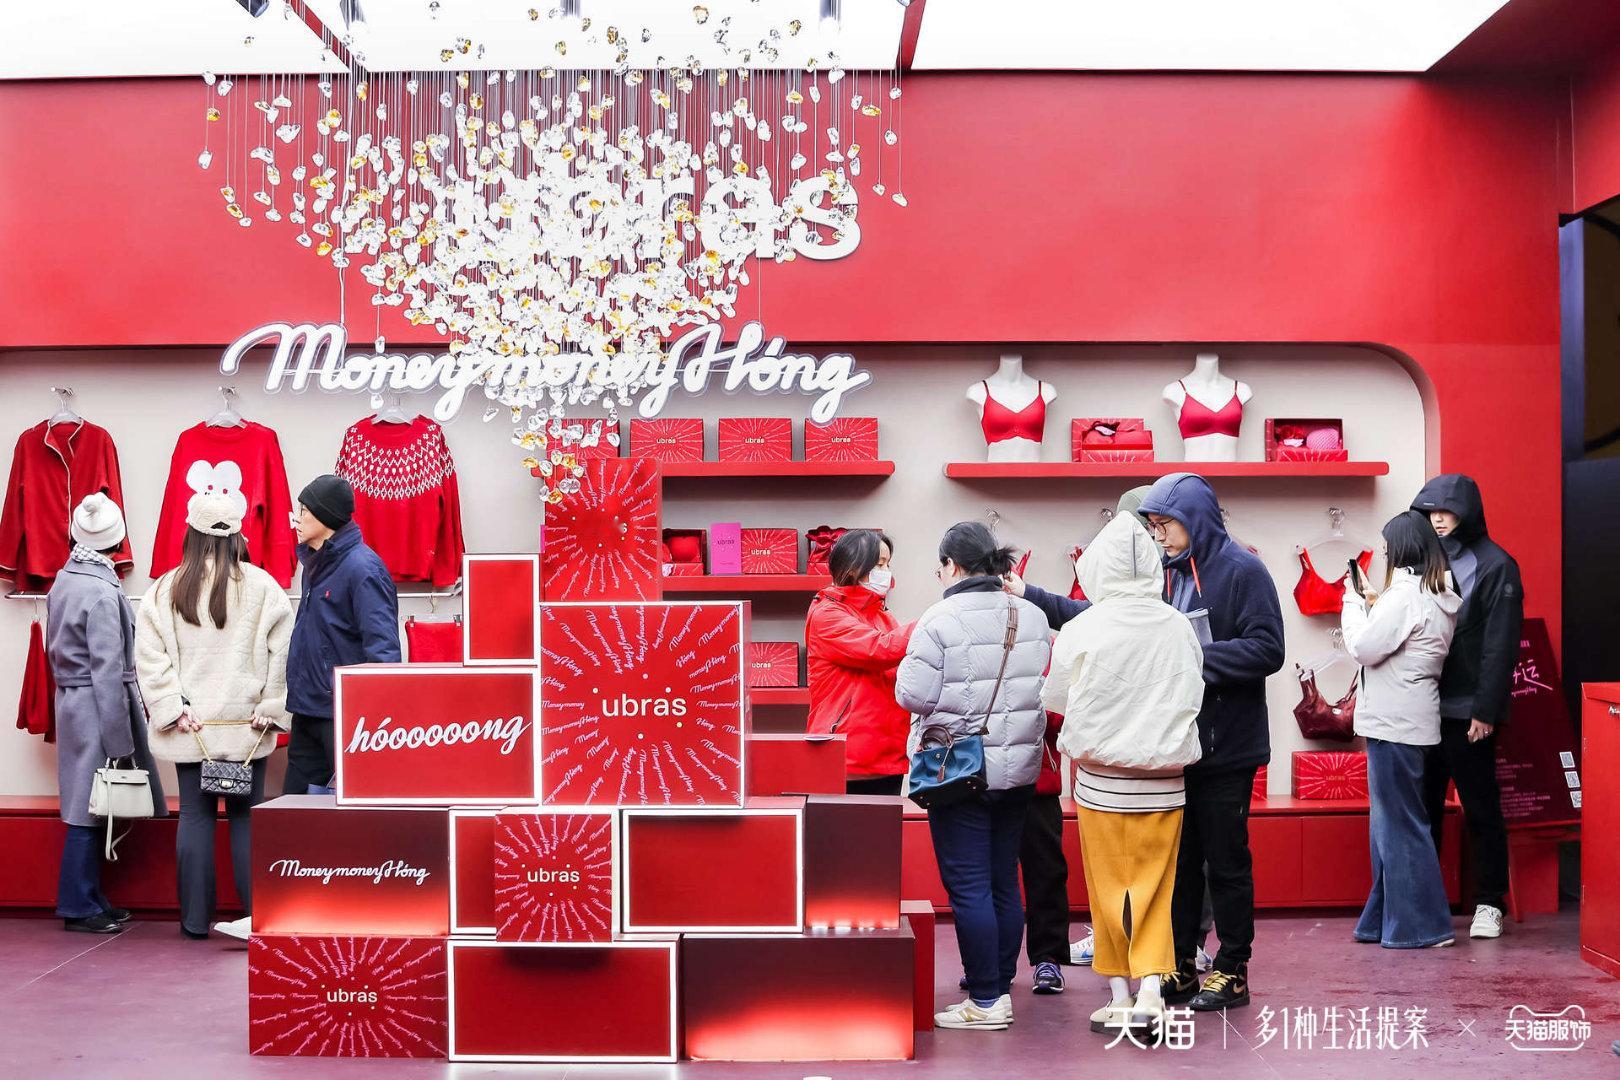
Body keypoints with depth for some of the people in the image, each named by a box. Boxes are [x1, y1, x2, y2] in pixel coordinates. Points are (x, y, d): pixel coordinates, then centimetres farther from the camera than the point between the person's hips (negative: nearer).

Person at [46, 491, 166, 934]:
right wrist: (118, 740, -15)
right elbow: (108, 669, -18)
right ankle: (79, 906, 7)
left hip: (70, 702, 9)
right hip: (96, 709, -9)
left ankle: (90, 900, 22)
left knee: (90, 809, 14)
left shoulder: (63, 581, 8)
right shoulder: (102, 591, -18)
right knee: (91, 809, -1)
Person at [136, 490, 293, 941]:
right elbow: (283, 651, -6)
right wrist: (271, 708, -1)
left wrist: (173, 707, -3)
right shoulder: (262, 587, -4)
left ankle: (196, 919, 13)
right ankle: (257, 914, 3)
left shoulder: (165, 589, 0)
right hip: (245, 724, -1)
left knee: (195, 815, 8)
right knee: (246, 816, 5)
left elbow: (149, 655, -4)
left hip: (191, 727, 1)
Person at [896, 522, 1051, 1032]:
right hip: (1018, 769, 6)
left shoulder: (941, 620, -15)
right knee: (1004, 882, 15)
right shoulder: (1032, 617, 4)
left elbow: (914, 695, -15)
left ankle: (986, 1001, 2)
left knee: (968, 886, 0)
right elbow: (1048, 688, 11)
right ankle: (1001, 985, 23)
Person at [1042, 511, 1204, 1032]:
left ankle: (1120, 997, 18)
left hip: (1102, 783, -2)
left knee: (1111, 888, 11)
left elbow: (1056, 700, 0)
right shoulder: (1179, 626, -5)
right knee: (1155, 890, 11)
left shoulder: (1082, 629, -13)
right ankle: (1150, 988, 1)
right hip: (1165, 783, 2)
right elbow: (1194, 694, 5)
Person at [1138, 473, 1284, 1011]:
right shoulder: (1169, 573, 9)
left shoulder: (1243, 570, -11)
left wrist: (1196, 659, -21)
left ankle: (1232, 972, 16)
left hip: (1227, 745, -6)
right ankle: (1180, 967, 23)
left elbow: (1267, 649, -19)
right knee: (1179, 860, 13)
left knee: (1226, 863, 4)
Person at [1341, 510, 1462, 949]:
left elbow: (1364, 649, -15)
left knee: (1399, 823, -2)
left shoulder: (1404, 595, -16)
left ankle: (1421, 925, 4)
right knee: (1390, 822, 15)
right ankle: (1385, 919, 22)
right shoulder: (1442, 597, 13)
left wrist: (1354, 601, -3)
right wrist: (1372, 603, 9)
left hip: (1394, 723, -10)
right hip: (1411, 720, 10)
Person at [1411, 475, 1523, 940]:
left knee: (1481, 809, 4)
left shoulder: (1494, 565, -6)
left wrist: (1486, 709, -16)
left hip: (1466, 711, -6)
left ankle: (1489, 904, 13)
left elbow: (1500, 645, -11)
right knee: (1422, 806, 9)